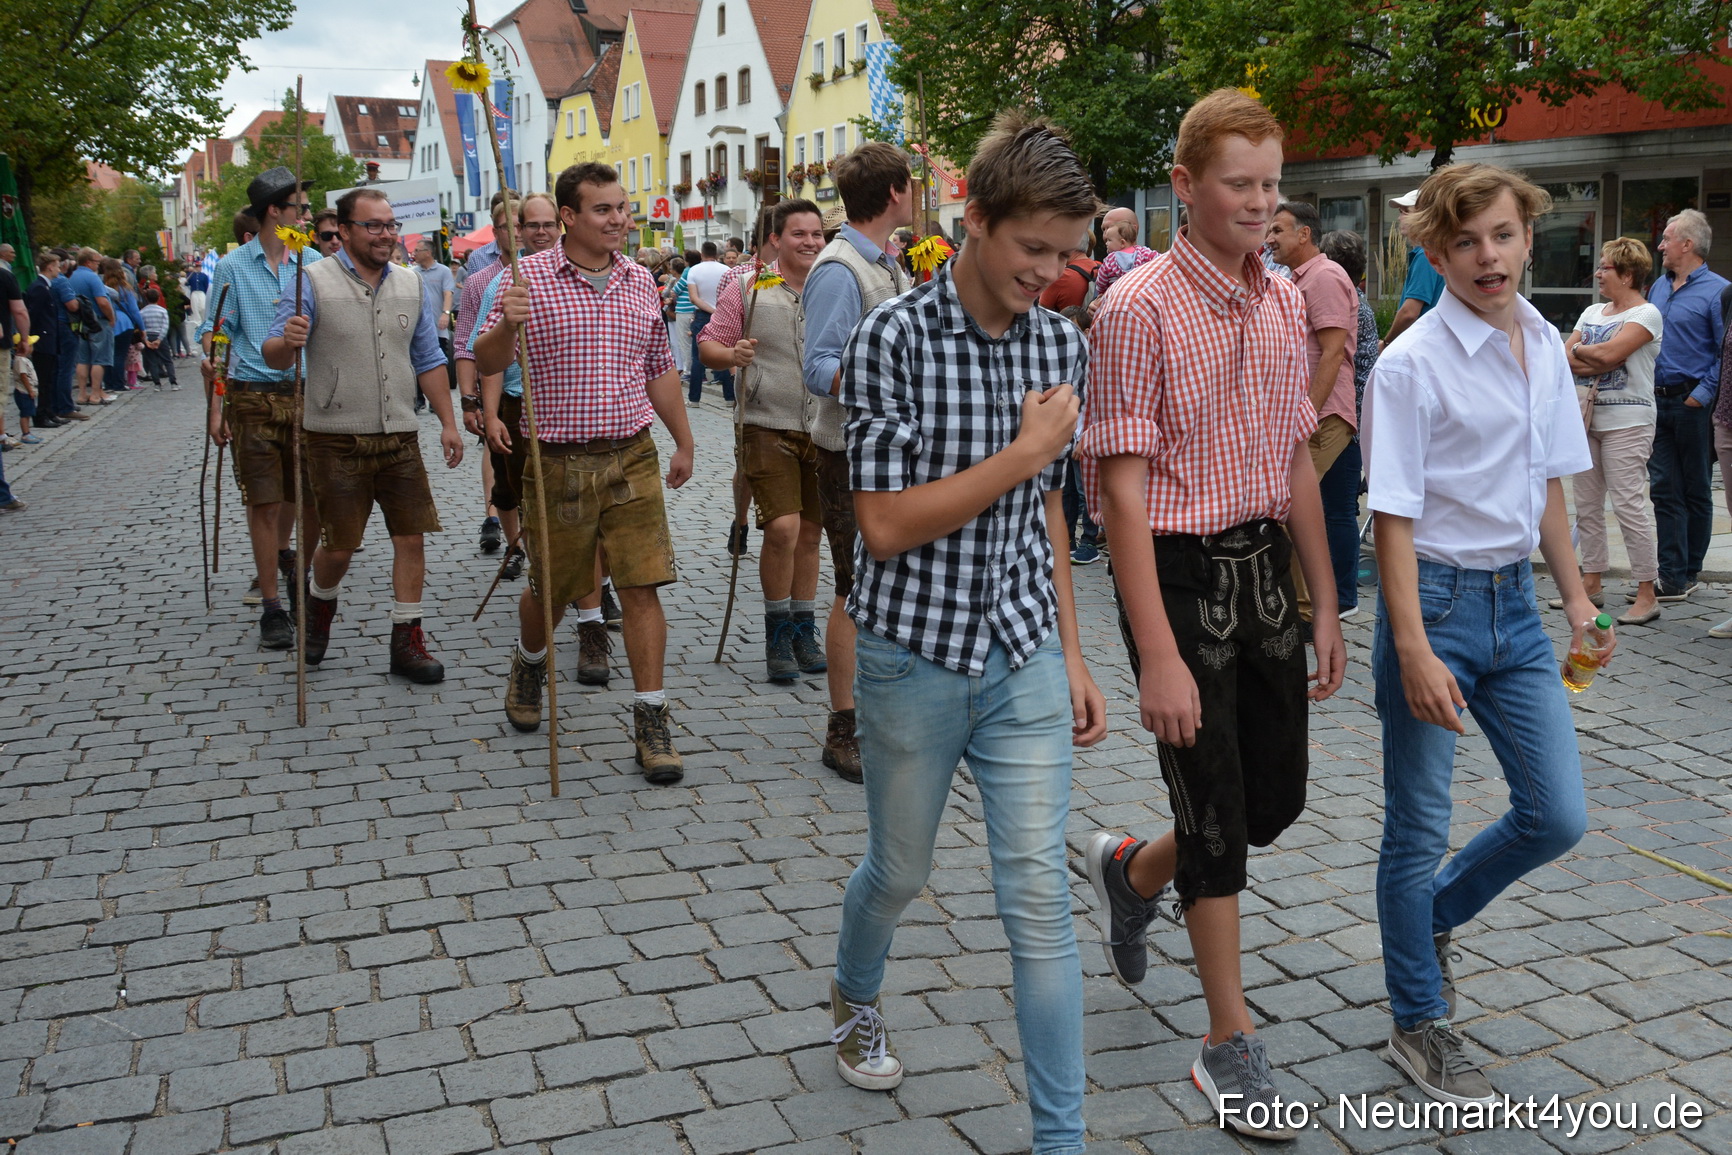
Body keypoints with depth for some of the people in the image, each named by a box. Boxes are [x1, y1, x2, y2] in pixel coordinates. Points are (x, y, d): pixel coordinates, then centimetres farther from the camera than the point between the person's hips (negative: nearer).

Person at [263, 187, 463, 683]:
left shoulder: (413, 286, 9)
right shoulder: (314, 282, -5)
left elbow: (429, 361, 16)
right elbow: (275, 357, -8)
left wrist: (448, 422, 9)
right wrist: (287, 341, -32)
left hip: (399, 437, 4)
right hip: (336, 438, -4)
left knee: (411, 535, 0)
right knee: (339, 544, 4)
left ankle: (407, 640, 10)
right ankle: (319, 607, 35)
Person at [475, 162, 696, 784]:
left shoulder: (640, 281, 9)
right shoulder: (528, 277, -4)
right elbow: (486, 364, -5)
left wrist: (683, 441, 20)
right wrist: (507, 325, -25)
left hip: (633, 458, 2)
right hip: (558, 463, -2)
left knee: (643, 588, -4)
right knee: (550, 590, 12)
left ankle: (651, 719, 4)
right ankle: (528, 664, 44)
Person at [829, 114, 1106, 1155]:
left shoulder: (1063, 345, 2)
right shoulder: (893, 340, -14)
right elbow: (889, 524, -18)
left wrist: (1071, 654, 10)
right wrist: (1027, 451, -18)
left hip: (1025, 658, 3)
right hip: (915, 657, -3)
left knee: (1041, 902, 3)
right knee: (900, 870, 18)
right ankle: (857, 998, 51)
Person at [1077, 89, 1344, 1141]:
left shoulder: (1284, 304, 8)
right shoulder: (1140, 308, -14)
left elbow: (1297, 461, 14)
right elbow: (1124, 489, -17)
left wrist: (1325, 607, 12)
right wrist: (1158, 654, -21)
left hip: (1266, 567, 7)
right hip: (1178, 574, -7)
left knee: (1277, 796, 13)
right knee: (1216, 807, 1)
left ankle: (1132, 870, 42)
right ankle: (1231, 1045, 19)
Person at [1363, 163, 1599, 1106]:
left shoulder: (1546, 349, 6)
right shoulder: (1412, 364, -14)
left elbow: (1546, 488, 16)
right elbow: (1394, 517, -16)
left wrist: (1576, 599, 14)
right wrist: (1414, 651, -20)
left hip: (1514, 601, 7)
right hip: (1436, 598, -6)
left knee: (1557, 817, 8)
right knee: (1418, 831, 6)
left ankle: (1433, 917, 35)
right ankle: (1420, 1023, 24)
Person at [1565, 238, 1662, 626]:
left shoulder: (1646, 314, -6)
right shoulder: (1592, 313, 16)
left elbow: (1609, 353, -20)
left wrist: (1579, 350, -2)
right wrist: (1597, 363, -12)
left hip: (1626, 422, -8)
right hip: (1587, 417, 8)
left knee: (1628, 504, -10)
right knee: (1587, 505, 9)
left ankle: (1647, 594, -6)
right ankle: (1591, 583, 17)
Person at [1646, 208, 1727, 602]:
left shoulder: (1717, 291, -8)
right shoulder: (1659, 287, 14)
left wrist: (1703, 395, -16)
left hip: (1692, 405, -6)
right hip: (1657, 402, 6)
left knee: (1695, 491, 6)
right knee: (1664, 489, 1)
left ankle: (1688, 574, 13)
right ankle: (1672, 578, 2)